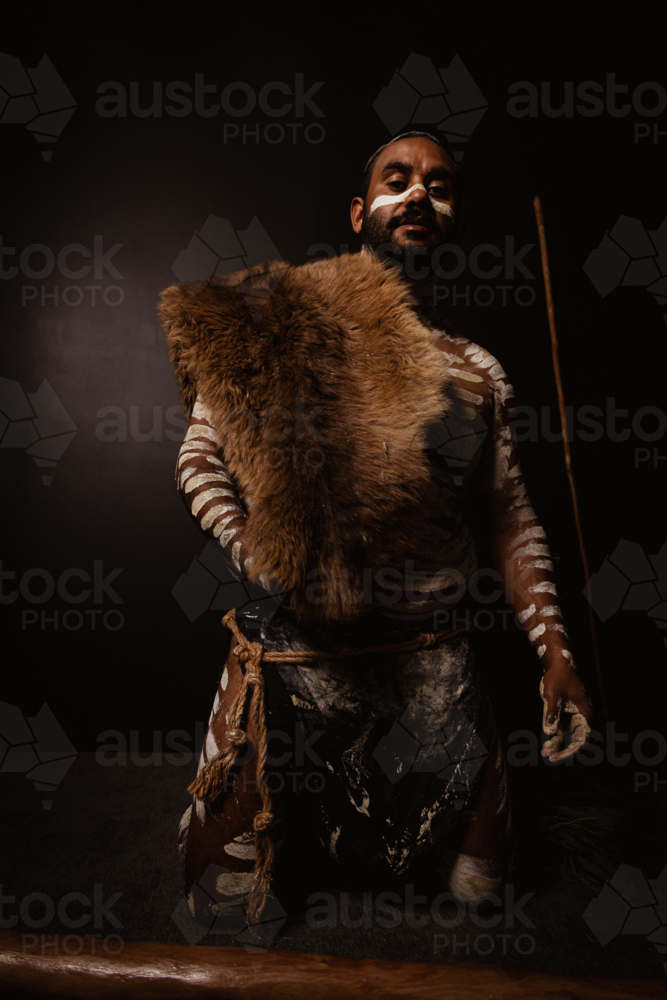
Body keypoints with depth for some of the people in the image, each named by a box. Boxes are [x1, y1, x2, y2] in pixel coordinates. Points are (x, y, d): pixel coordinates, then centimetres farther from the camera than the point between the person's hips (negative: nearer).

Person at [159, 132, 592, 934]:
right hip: (292, 653, -2)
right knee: (226, 898, 14)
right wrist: (270, 567, -18)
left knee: (478, 884, 21)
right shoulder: (277, 320, -5)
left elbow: (510, 513, 6)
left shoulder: (477, 372, 3)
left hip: (433, 668, 3)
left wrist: (555, 649, 0)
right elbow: (201, 456, -3)